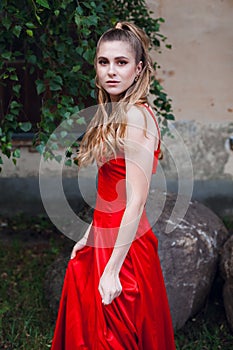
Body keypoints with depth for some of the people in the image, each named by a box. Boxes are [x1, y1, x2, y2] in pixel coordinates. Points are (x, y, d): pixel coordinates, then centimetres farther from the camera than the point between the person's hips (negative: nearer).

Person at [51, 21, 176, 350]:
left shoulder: (136, 116, -20)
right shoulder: (113, 114, 8)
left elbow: (136, 202, -23)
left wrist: (113, 268, -21)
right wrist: (89, 236, 14)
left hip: (124, 248, -9)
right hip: (102, 241, 9)